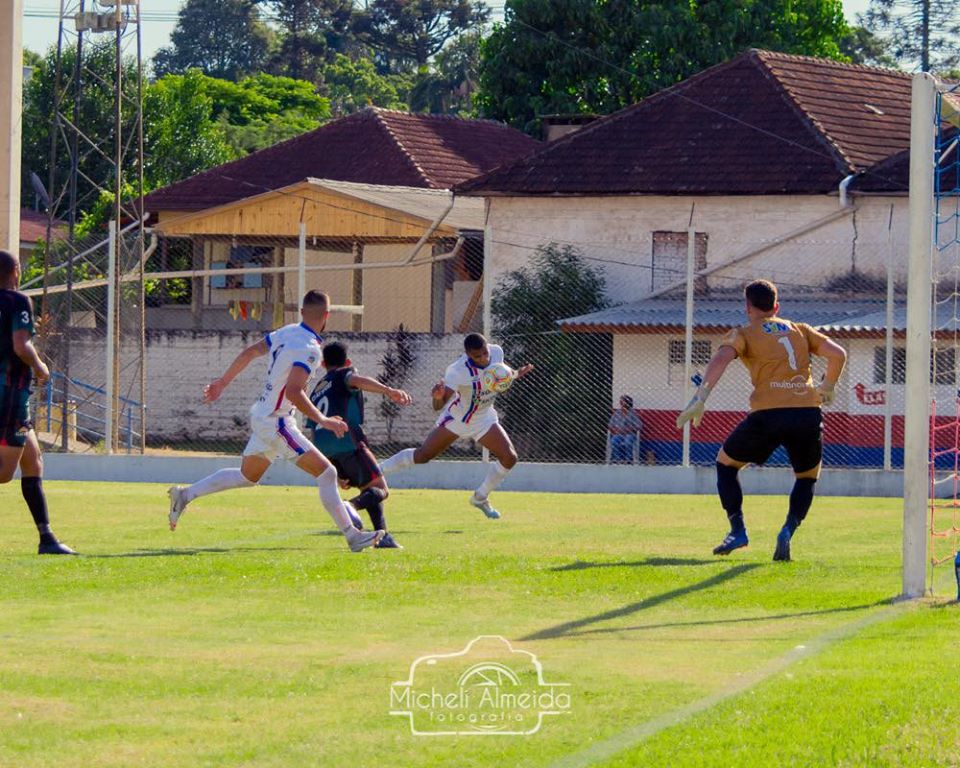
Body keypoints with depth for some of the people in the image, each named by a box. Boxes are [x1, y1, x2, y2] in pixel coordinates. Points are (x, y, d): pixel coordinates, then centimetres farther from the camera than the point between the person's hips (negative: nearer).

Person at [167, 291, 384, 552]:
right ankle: (352, 536, -6)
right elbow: (293, 392, -31)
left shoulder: (287, 333, 5)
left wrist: (222, 382, 25)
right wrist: (323, 421, -25)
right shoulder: (309, 349, -21)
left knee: (247, 477, 25)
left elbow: (249, 352, 14)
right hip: (276, 424, -9)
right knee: (326, 473, -6)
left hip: (260, 416, 9)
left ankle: (185, 495, 26)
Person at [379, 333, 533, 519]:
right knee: (422, 456, -2)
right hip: (456, 418, -5)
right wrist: (438, 397, -63)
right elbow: (438, 406, -41)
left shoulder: (497, 352, -18)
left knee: (509, 458, -7)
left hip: (484, 418, 5)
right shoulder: (457, 371, -36)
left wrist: (515, 375, -11)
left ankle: (480, 498, 14)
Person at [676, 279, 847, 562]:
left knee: (726, 463, 20)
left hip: (768, 414, -3)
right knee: (807, 478, 24)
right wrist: (826, 388, 30)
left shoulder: (744, 334, 12)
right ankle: (788, 531, -1)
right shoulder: (800, 330, 22)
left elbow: (721, 358, -8)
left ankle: (737, 530, 6)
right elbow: (838, 354, 14)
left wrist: (699, 399, -15)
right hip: (809, 412, 3)